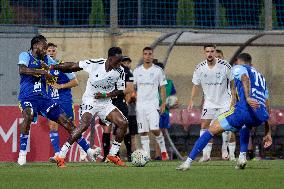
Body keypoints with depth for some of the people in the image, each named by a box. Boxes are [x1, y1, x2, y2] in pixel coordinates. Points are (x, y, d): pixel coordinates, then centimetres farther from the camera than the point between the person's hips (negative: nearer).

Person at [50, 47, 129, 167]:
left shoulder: (120, 71, -9)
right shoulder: (94, 64, -18)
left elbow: (120, 91, 1)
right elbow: (73, 66, -7)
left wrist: (105, 95, -16)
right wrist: (52, 67, -2)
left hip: (105, 103, 5)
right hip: (89, 101, -5)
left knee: (123, 123, -9)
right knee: (85, 124, -29)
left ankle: (112, 155, 8)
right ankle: (61, 156, -25)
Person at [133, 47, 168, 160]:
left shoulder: (158, 71, 4)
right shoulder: (137, 71, 10)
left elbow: (162, 88, 5)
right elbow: (133, 88, 14)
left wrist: (163, 104, -1)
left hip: (153, 104, -3)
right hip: (140, 105, 3)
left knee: (155, 129, -14)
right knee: (143, 132, 0)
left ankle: (163, 150, 4)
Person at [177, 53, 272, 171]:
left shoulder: (238, 68, 16)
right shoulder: (261, 77, 35)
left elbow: (245, 78, -9)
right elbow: (266, 105, 31)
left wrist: (248, 97, -28)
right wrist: (268, 132, 31)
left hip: (245, 108, -6)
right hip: (259, 118, 6)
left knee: (211, 131, 4)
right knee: (246, 126, 41)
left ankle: (188, 162, -1)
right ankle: (242, 157, 19)